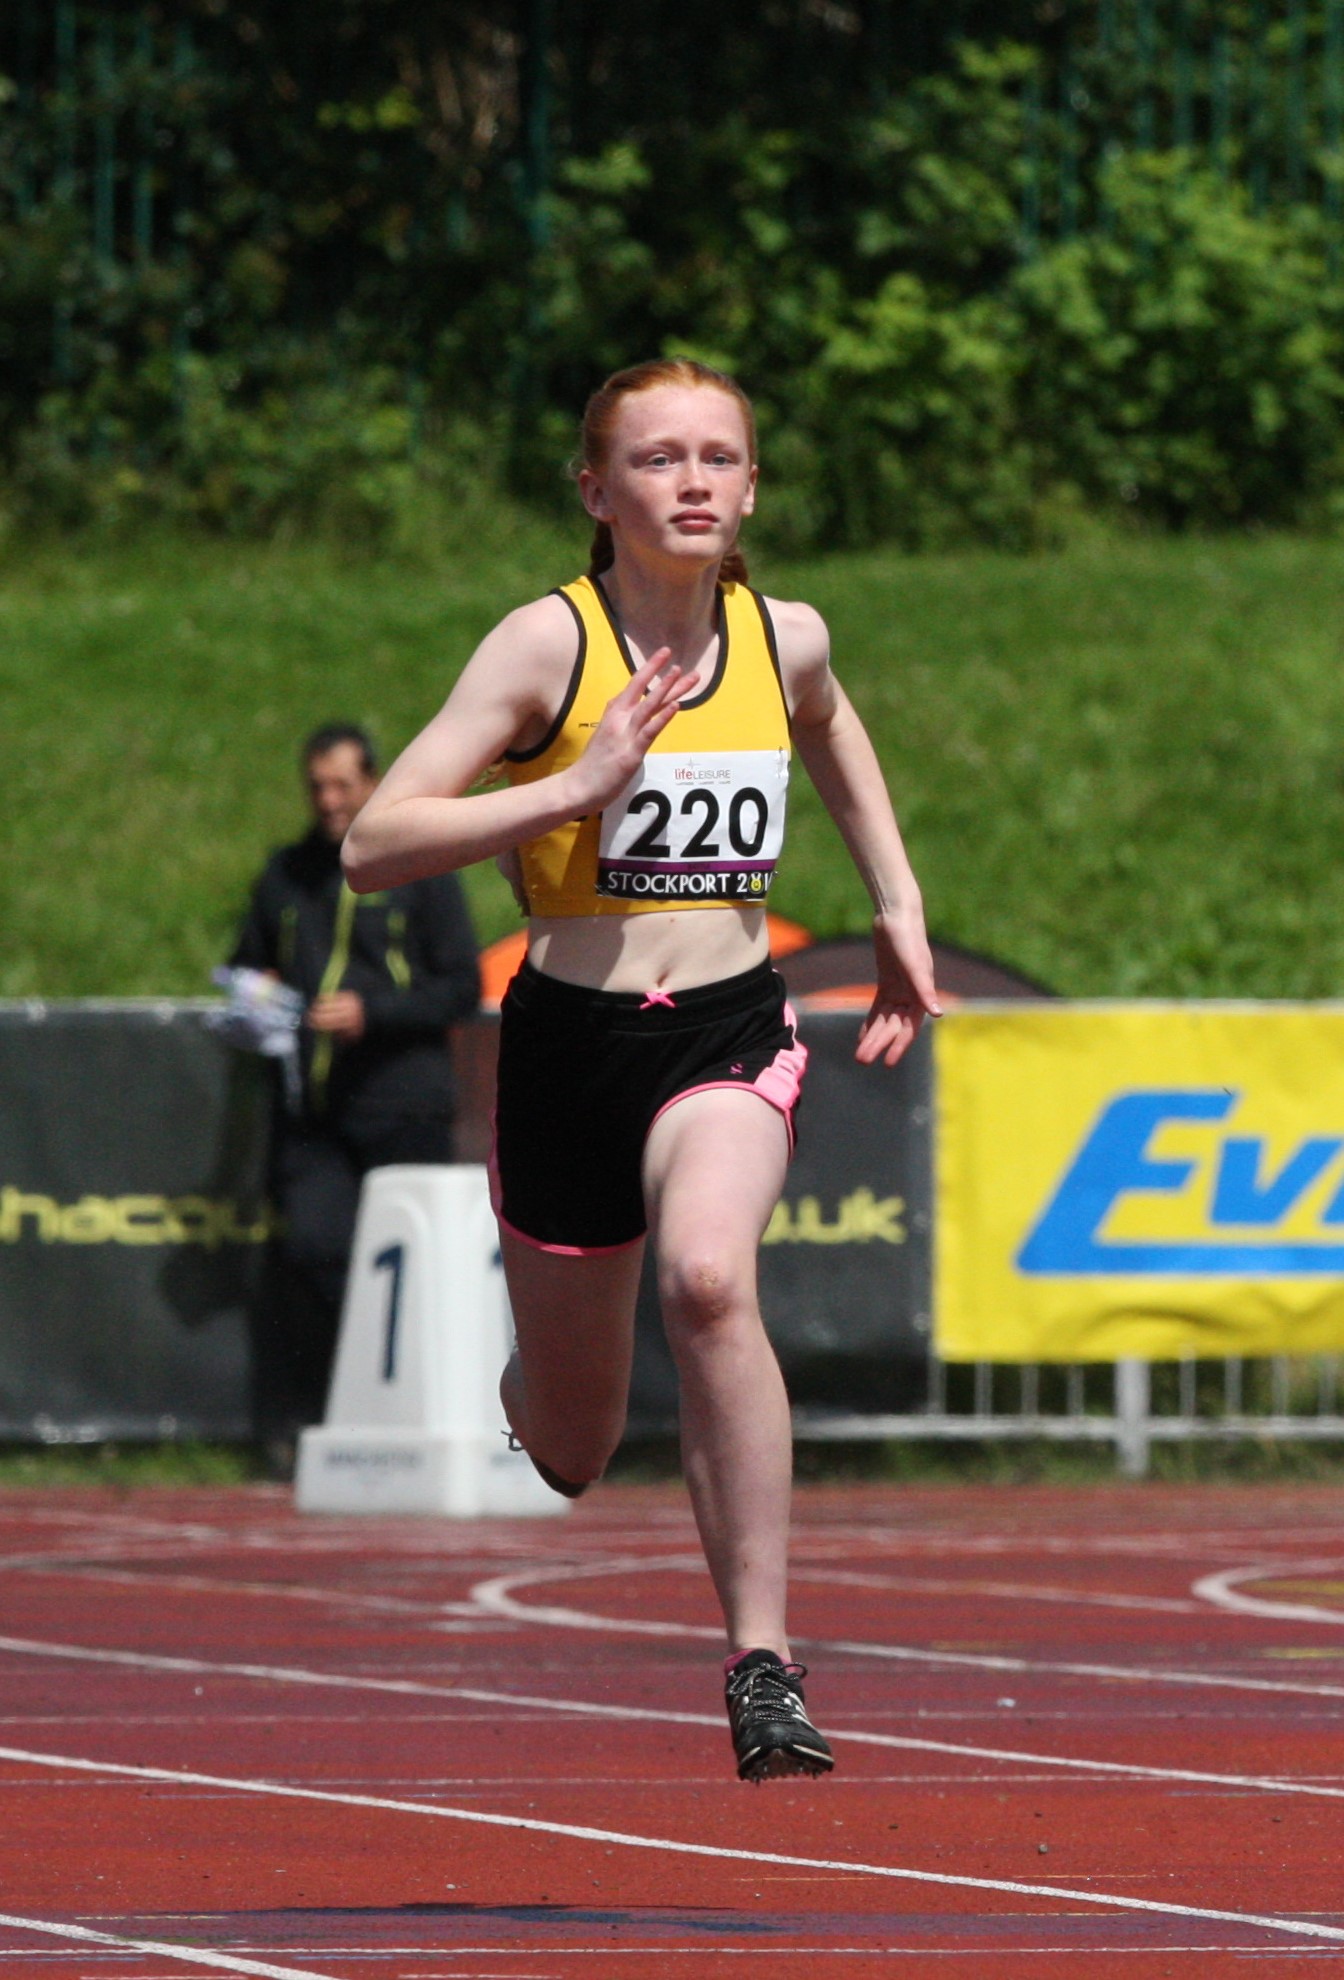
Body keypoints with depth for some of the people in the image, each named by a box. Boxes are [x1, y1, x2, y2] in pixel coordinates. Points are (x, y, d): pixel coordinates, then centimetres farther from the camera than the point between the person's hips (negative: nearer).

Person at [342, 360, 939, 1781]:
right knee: (568, 1448, 11)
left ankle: (762, 1665, -30)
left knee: (709, 1280, -32)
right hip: (571, 1036, -1)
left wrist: (898, 905, 22)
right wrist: (577, 788, -25)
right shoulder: (550, 642, -11)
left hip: (730, 1033, 1)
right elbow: (372, 846, -18)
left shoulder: (784, 638, 1)